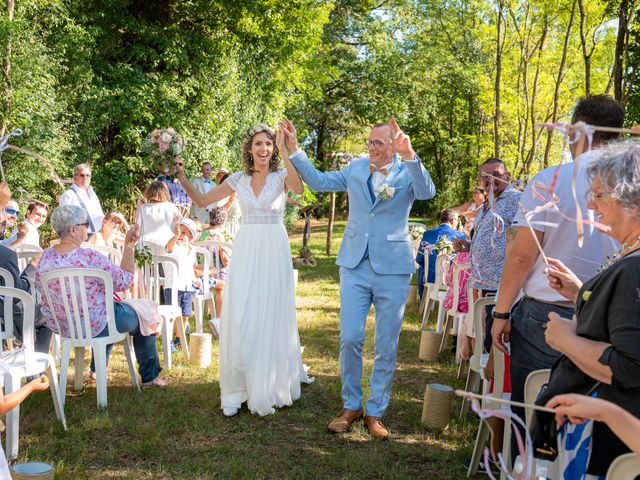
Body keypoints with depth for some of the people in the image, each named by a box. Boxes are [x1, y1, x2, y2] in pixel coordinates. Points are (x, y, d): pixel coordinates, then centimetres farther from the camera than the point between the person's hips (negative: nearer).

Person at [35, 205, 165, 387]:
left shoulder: (46, 256, -9)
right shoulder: (90, 258, -28)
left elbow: (40, 289, 5)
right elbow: (124, 282, -20)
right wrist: (129, 246, -16)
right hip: (93, 327, -7)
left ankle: (97, 370, 43)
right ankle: (149, 377, 27)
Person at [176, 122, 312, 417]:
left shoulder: (281, 176, 1)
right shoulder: (239, 179, 9)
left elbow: (298, 188, -24)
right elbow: (201, 200, 10)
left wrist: (285, 150, -32)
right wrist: (182, 178, -3)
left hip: (274, 251, -2)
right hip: (245, 251, 2)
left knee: (271, 319, 5)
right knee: (240, 320, -2)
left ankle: (268, 387, 21)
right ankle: (236, 390, 11)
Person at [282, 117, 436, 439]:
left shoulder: (406, 172, -2)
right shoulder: (356, 168, 8)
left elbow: (427, 192, -23)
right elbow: (318, 181, 10)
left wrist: (410, 155, -38)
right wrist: (294, 149, 1)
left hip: (392, 269, -2)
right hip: (355, 266, 2)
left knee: (386, 346, 5)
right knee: (349, 339, 0)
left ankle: (375, 412, 20)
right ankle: (350, 406, 18)